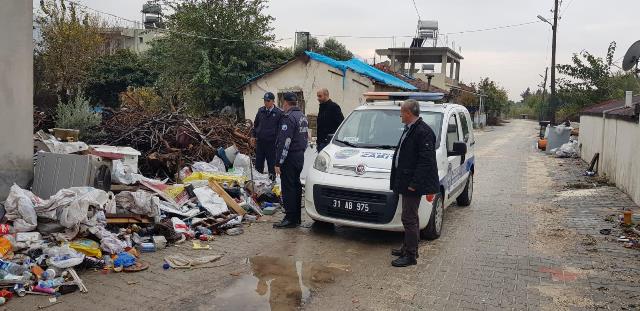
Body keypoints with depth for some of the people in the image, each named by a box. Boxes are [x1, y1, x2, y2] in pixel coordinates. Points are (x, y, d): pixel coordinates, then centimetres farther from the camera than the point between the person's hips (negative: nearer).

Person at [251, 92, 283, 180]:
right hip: (260, 141, 4)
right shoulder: (261, 111, 7)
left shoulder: (279, 113, -7)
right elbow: (256, 124, 16)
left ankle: (272, 179, 17)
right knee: (258, 163, 11)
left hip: (272, 143, -4)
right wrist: (253, 136, 9)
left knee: (271, 163, 7)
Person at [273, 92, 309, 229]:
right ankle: (297, 217, 21)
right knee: (296, 186, 14)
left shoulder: (288, 118, -17)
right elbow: (306, 137, 21)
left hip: (290, 158, -10)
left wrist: (279, 162, -20)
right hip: (300, 156, 10)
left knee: (288, 188, -5)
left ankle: (290, 219, -3)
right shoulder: (302, 116, 15)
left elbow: (284, 142, -22)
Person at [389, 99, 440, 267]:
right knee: (410, 218, 19)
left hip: (413, 184, -10)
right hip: (406, 182, 10)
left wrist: (414, 183, -24)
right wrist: (399, 181, 15)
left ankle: (411, 255, 6)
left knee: (409, 219, -3)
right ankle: (408, 247, 31)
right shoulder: (410, 129, 13)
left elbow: (426, 160, -22)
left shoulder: (423, 132, -18)